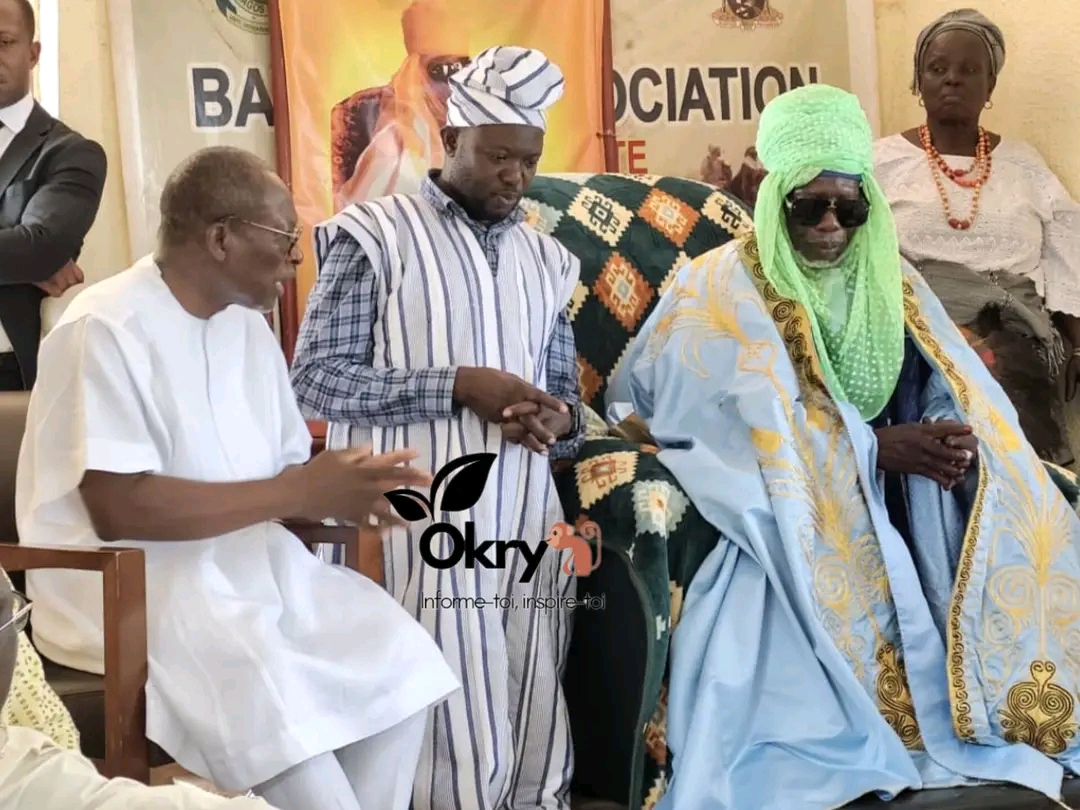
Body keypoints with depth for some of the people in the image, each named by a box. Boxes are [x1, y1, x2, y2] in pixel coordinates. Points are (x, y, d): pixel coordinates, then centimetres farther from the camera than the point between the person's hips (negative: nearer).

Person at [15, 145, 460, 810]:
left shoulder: (248, 324, 10)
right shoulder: (105, 330, -15)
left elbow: (288, 470, 12)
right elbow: (117, 508, -24)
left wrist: (349, 489, -12)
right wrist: (300, 492, -23)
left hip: (245, 556, 8)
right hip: (121, 577, -7)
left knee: (397, 656, -11)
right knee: (274, 696, -31)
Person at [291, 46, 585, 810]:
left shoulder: (548, 259, 18)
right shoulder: (376, 234, 1)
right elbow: (317, 376, -5)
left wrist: (558, 419, -5)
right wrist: (458, 385, -14)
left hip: (531, 531, 5)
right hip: (426, 530, -5)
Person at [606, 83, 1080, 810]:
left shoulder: (890, 284, 11)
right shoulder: (727, 290, -4)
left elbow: (963, 396, 2)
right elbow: (758, 430, -15)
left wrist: (954, 441, -20)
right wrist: (878, 446, -20)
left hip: (890, 518, 5)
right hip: (783, 520, -5)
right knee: (792, 677, -25)